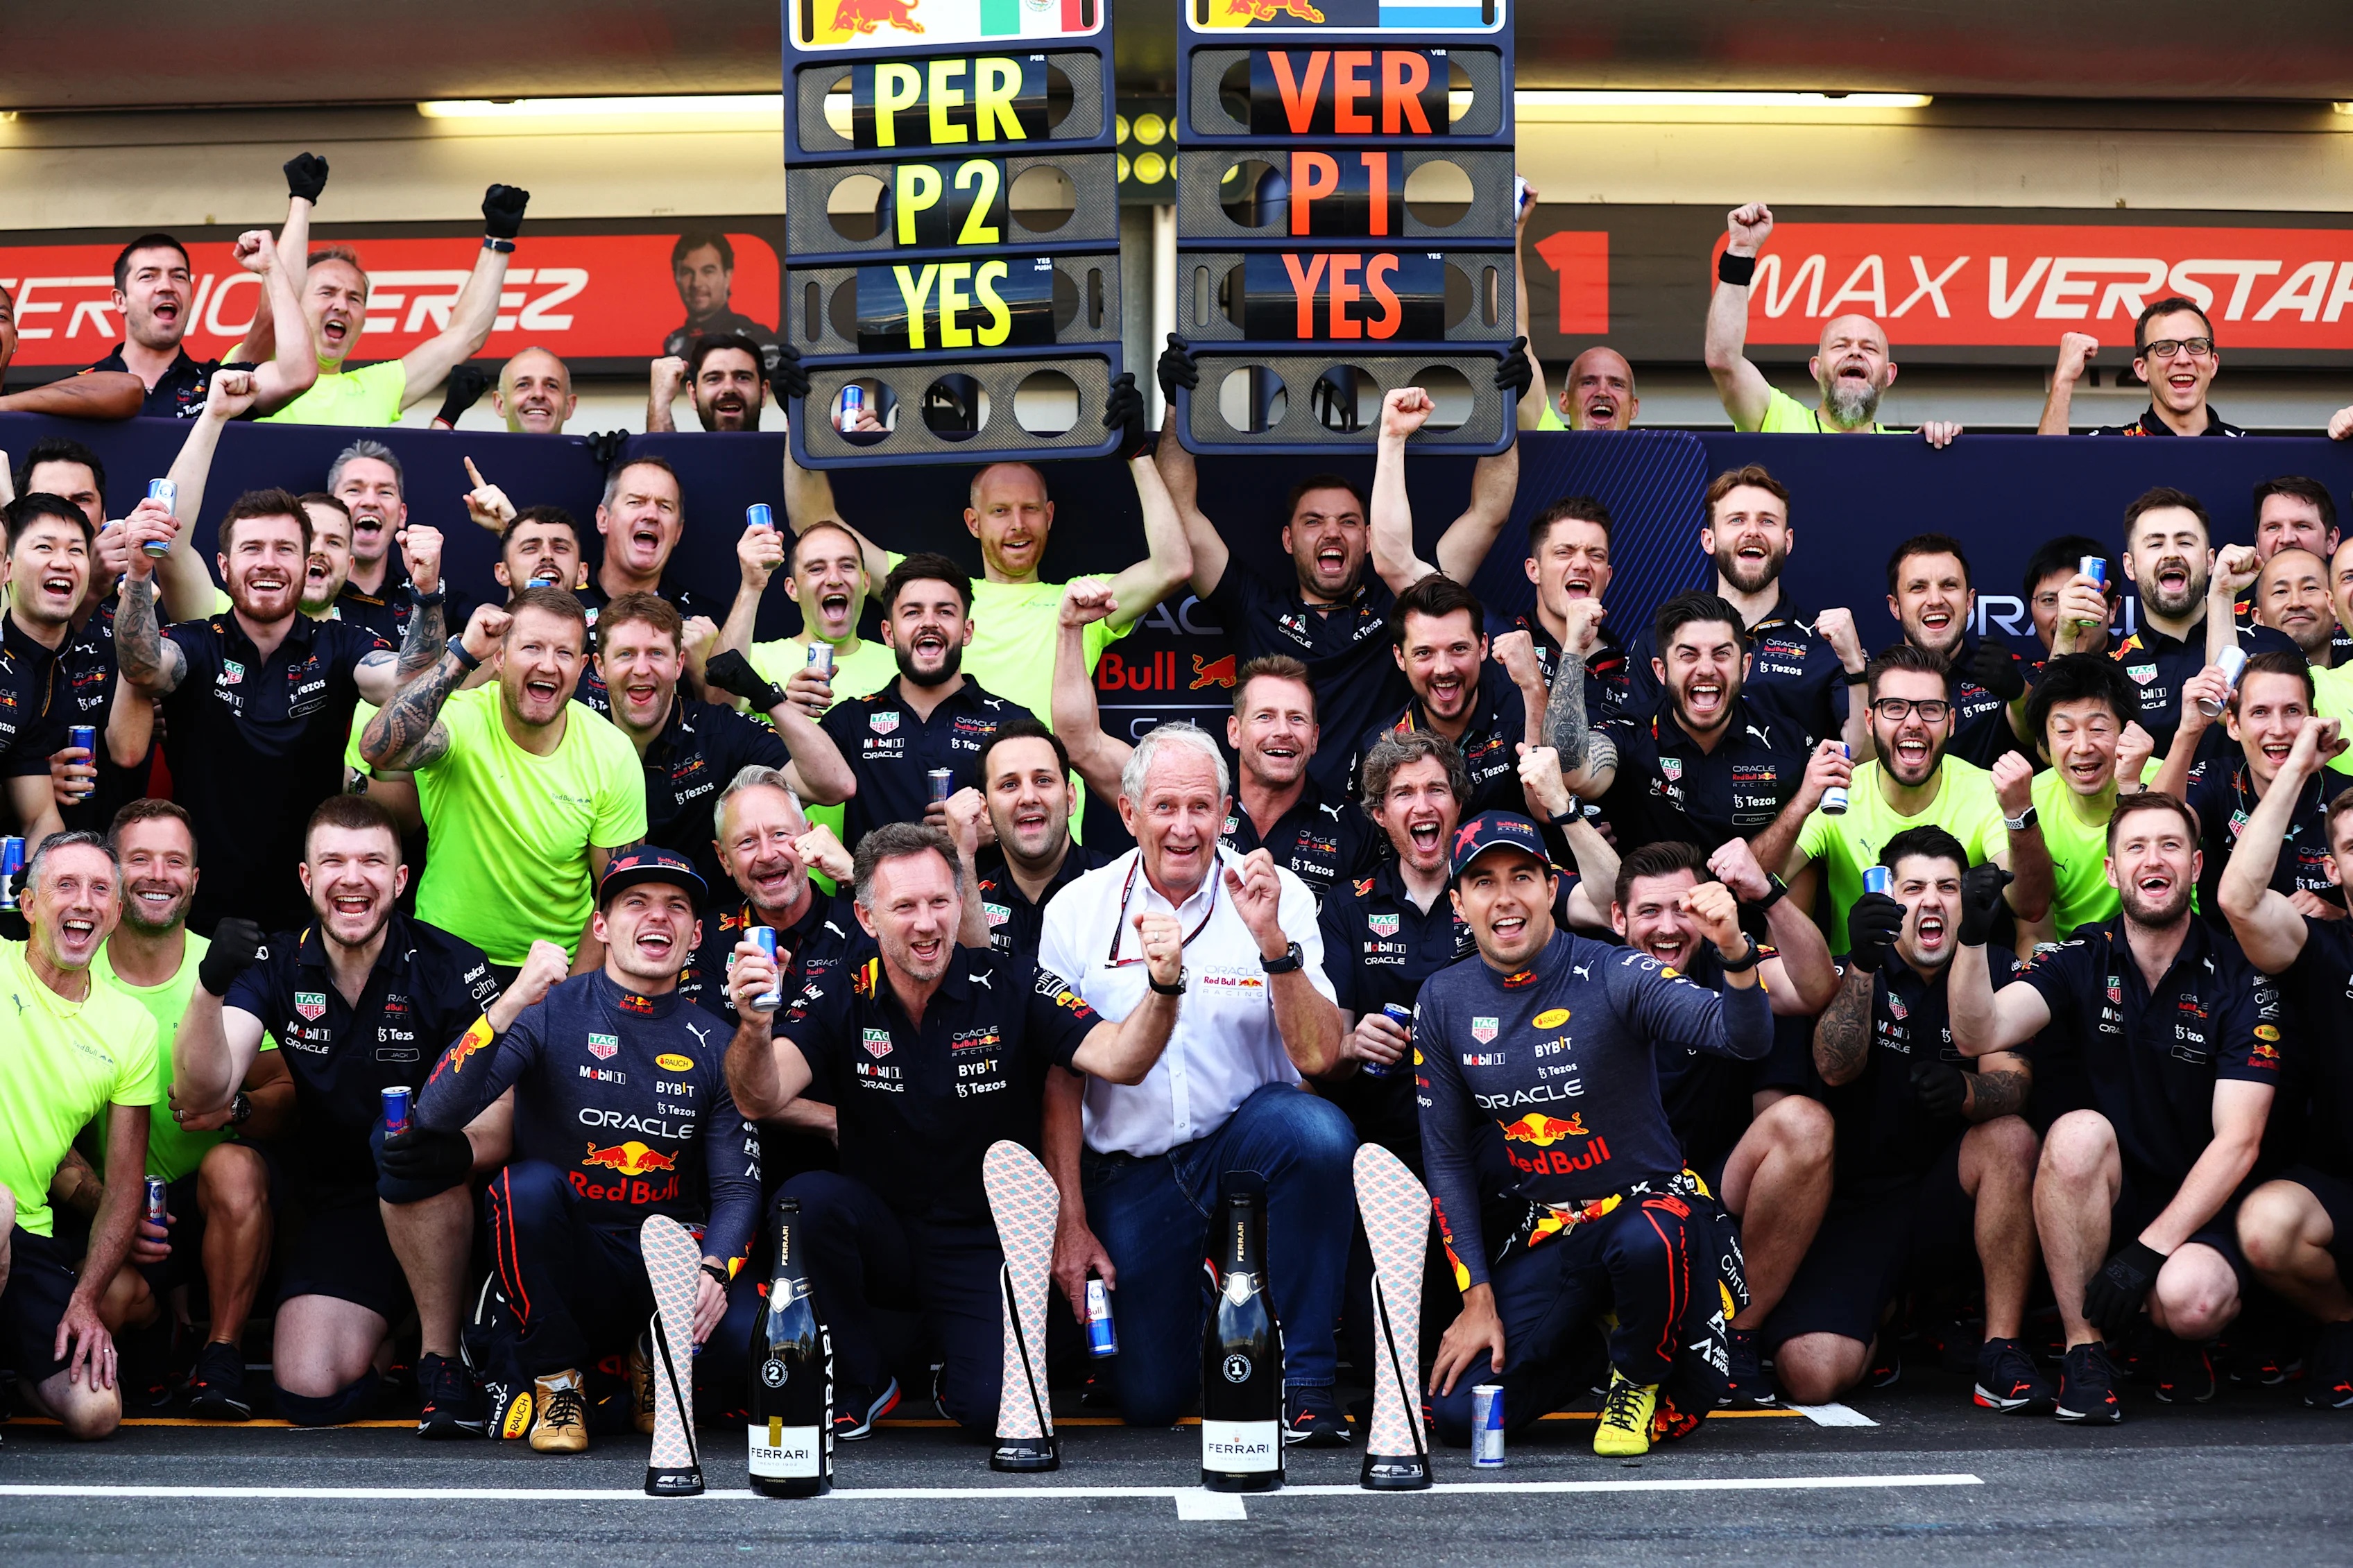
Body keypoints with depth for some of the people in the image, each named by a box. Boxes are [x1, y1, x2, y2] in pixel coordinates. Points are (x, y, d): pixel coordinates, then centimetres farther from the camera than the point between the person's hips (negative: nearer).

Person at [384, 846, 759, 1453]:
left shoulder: (714, 1045, 7)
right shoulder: (550, 1011, -3)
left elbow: (737, 1189, 4)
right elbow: (436, 1115, -17)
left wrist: (714, 1271, -17)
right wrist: (508, 1008, -30)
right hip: (570, 1264, -1)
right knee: (528, 1184, -34)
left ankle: (652, 1359, 9)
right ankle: (553, 1379, -10)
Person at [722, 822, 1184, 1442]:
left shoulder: (1012, 988, -7)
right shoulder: (837, 1001, -5)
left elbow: (1117, 1060, -18)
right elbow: (763, 1098, -20)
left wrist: (1163, 989, -39)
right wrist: (754, 1029, -43)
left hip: (987, 1246, -1)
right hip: (880, 1237, 1)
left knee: (995, 1406, -25)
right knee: (807, 1200, -31)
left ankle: (953, 1371, 16)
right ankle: (860, 1383, -5)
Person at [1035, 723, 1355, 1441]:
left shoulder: (1278, 896, -5)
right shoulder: (1078, 910, -3)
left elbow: (1317, 1056, -14)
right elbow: (1059, 1082, 2)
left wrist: (1273, 941, -28)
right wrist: (1069, 1222, -3)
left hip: (1245, 1135, -1)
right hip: (1128, 1171, 1)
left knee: (1318, 1132, -35)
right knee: (1148, 1399, -5)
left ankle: (1301, 1375, -19)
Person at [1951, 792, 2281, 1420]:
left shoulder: (2238, 979, -5)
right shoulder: (2079, 961, -1)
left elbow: (2237, 1141, -11)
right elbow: (1978, 1034, -19)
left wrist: (2150, 1249, -21)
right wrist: (1972, 938, -37)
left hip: (2197, 1209, -1)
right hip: (2097, 1203, 1)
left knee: (2188, 1298, -34)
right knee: (2080, 1132, -32)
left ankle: (2181, 1342, 7)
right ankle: (2084, 1348, -19)